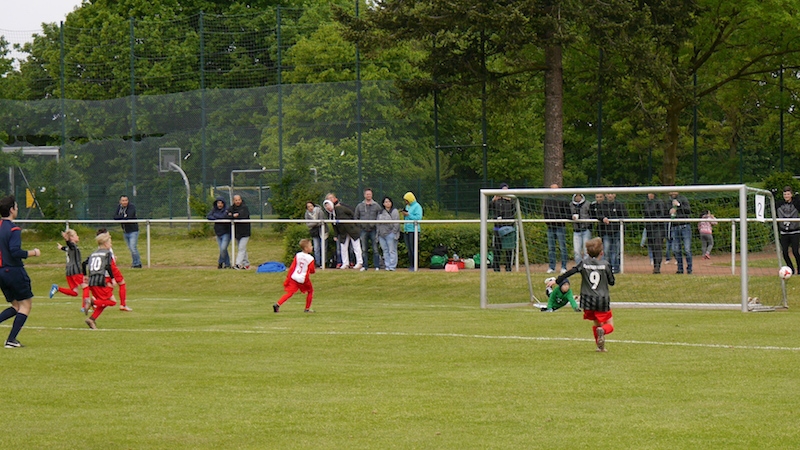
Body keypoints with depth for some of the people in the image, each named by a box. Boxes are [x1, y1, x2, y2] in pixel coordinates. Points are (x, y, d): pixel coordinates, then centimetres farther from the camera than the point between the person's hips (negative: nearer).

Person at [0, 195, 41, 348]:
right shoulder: (13, 229, -15)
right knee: (26, 304, 4)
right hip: (14, 271, -8)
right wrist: (33, 253, -11)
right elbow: (15, 252, -24)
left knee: (16, 306, 17)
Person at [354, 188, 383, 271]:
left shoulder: (376, 206, 4)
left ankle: (377, 266, -1)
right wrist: (359, 225, 4)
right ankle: (365, 266, 10)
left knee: (375, 249, -3)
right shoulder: (359, 206, 9)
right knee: (364, 249, 5)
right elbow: (355, 217, 15)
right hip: (363, 230, 2)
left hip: (373, 230, -2)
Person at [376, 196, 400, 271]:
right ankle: (387, 266, 11)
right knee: (385, 251, 7)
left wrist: (394, 233, -15)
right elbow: (378, 223, 19)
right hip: (382, 235, 6)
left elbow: (396, 223, -9)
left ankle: (392, 266, -6)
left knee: (392, 250, -6)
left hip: (390, 234, -6)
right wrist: (378, 233, 12)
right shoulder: (380, 212, 16)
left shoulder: (394, 211, -3)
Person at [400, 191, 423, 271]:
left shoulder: (417, 206, -7)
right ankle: (410, 265, 11)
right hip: (406, 230, 8)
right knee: (409, 249, 8)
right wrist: (404, 214, 2)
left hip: (414, 230, -8)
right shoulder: (407, 206, 18)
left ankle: (415, 266, -6)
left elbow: (418, 218, -18)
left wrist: (408, 214, -17)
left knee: (413, 249, -8)